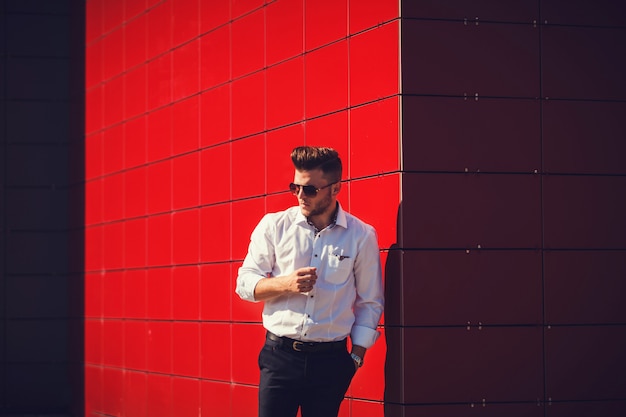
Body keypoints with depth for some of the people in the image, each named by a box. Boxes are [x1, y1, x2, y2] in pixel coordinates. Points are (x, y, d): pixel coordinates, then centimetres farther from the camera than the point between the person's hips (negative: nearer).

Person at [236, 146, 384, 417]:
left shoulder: (361, 236, 2)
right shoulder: (273, 226, 3)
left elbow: (370, 303, 8)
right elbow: (245, 283, 4)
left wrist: (356, 355, 3)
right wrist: (286, 284, -14)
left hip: (330, 361, 0)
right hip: (280, 356, 0)